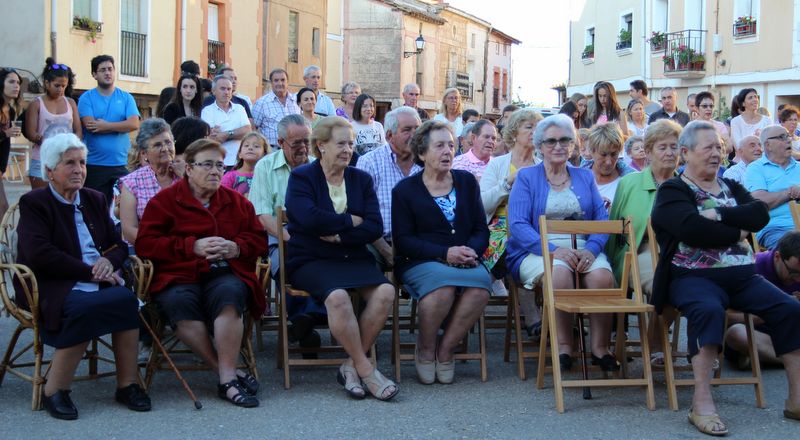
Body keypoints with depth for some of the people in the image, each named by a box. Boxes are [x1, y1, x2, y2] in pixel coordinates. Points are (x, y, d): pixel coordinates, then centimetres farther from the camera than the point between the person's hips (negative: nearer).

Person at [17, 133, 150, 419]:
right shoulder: (33, 203, 2)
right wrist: (90, 272, -16)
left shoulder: (95, 200, 20)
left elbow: (118, 244, 20)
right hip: (52, 288, -5)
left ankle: (127, 385, -18)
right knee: (84, 308, -36)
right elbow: (40, 255, -13)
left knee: (126, 299, -28)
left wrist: (108, 261, -6)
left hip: (96, 283, 5)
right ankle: (54, 391, -19)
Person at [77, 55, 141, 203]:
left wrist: (105, 125, -12)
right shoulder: (86, 98, 3)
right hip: (94, 165, -2)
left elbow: (134, 124, -7)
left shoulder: (126, 97, 8)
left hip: (121, 164, 2)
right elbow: (90, 126, -12)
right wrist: (120, 126, -8)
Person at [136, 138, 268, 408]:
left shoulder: (236, 202, 21)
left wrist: (235, 248, -3)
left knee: (229, 294, -35)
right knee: (179, 303, -36)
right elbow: (145, 245, 0)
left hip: (225, 274, 2)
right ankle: (228, 371, -27)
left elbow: (259, 239, 20)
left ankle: (227, 378, -32)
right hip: (179, 276, -1)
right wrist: (193, 246, -9)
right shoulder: (165, 200, 11)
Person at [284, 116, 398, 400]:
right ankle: (366, 370, -21)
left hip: (353, 258, 4)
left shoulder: (361, 179, 15)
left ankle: (351, 366, -13)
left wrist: (338, 235, -11)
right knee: (338, 297, -35)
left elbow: (375, 228, 2)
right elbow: (310, 218, -17)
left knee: (385, 292, -25)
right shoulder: (301, 178, 3)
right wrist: (351, 221, -6)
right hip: (310, 260, -4)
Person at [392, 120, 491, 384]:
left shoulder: (467, 182, 16)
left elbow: (481, 229, 14)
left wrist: (471, 250, -10)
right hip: (418, 262, -3)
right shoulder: (405, 190, 5)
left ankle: (446, 349, -13)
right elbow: (403, 240, -3)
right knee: (443, 284, -37)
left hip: (465, 262, 3)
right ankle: (425, 349, -10)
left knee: (481, 283, -31)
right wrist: (445, 253, -16)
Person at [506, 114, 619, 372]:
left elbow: (602, 220, 10)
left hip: (583, 250, 3)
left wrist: (591, 249, -13)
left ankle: (600, 347, -17)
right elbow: (518, 225, -4)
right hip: (537, 251, -2)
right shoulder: (526, 177, 10)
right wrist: (554, 249, -19)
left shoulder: (585, 177, 20)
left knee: (602, 276, -30)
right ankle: (563, 347, -25)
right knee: (559, 272, -36)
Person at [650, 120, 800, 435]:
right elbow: (692, 229, -19)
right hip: (693, 276, -6)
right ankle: (701, 405, -35)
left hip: (743, 277, 6)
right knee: (709, 310, -36)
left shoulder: (731, 188, 19)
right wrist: (737, 233, -6)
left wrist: (718, 214, -13)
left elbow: (761, 215, -1)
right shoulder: (672, 191, 0)